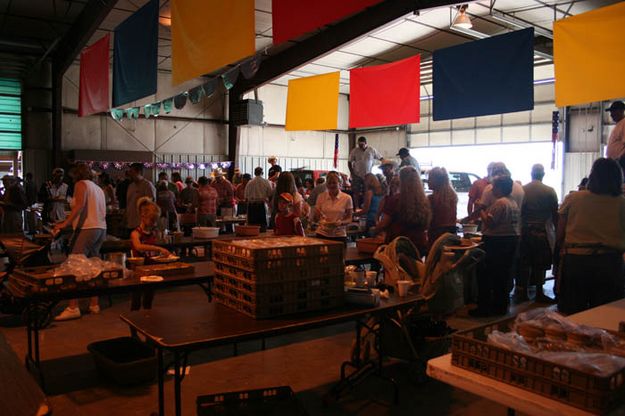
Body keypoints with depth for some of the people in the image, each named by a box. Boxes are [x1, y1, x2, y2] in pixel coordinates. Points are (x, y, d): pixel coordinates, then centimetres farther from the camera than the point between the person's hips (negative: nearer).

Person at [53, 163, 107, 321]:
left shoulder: (81, 184, 1)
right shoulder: (99, 188, 22)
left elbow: (80, 204, -17)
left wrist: (65, 223, -25)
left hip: (87, 229, -8)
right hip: (101, 229, 8)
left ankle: (73, 308, -15)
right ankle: (94, 304, 13)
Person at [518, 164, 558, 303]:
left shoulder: (522, 190, -2)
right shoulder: (549, 191, -7)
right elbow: (555, 214, -4)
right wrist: (557, 230, 8)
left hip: (524, 230, 3)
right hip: (542, 232, -2)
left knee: (524, 262, 10)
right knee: (540, 264, 5)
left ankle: (522, 291, 16)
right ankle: (539, 293, 10)